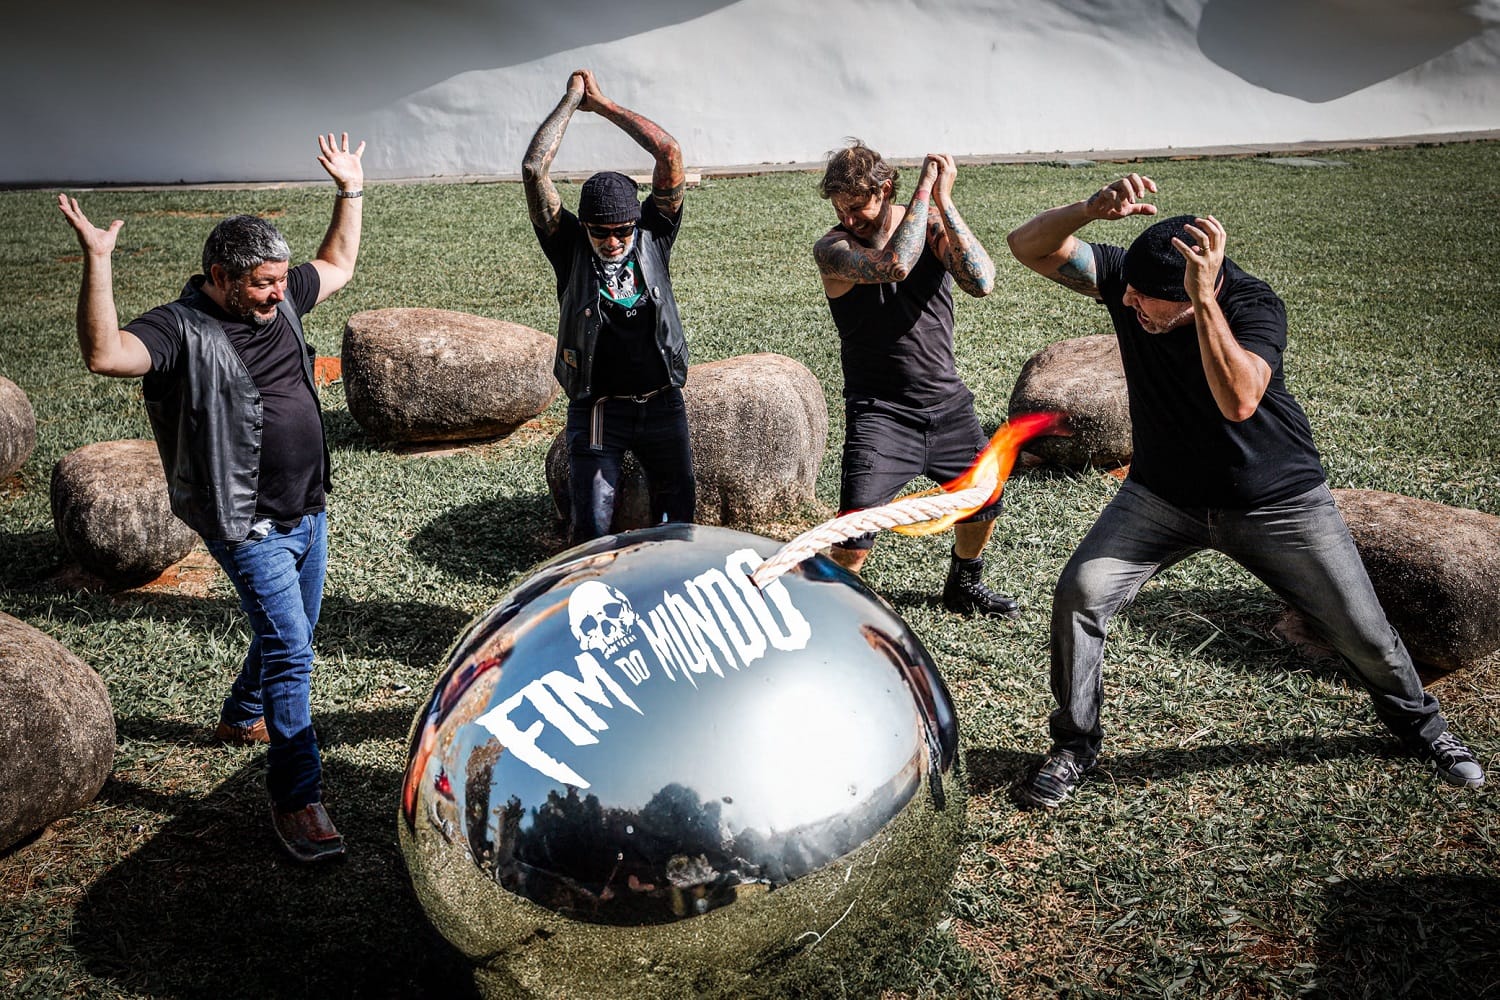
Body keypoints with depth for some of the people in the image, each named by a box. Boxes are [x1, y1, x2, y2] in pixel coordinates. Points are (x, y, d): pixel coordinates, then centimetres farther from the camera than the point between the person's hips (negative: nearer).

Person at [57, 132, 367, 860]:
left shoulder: (277, 302, 4)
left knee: (289, 631, 23)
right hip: (249, 526, -8)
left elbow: (337, 266, 21)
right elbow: (105, 354, -37)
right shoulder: (180, 330, -18)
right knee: (290, 652, -11)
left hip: (309, 509, 8)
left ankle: (242, 719, 49)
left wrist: (350, 193, 17)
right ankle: (296, 799, -2)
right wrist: (97, 262, -43)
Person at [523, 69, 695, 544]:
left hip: (663, 404, 2)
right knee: (592, 527, -7)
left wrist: (602, 104, -1)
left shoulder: (652, 235, 2)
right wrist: (572, 100, -2)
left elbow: (669, 153, -6)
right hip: (598, 411, -2)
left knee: (678, 518, 11)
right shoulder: (570, 248, -3)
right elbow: (534, 169, -11)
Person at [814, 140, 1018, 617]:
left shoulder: (933, 225, -4)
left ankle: (964, 587, 44)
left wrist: (944, 202, -23)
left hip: (948, 401, 5)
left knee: (983, 500, 18)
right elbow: (895, 264, -34)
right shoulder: (832, 248, -14)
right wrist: (924, 188, -27)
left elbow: (981, 282, -21)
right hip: (880, 410, -4)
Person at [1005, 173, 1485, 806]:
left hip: (1277, 500, -2)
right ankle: (1075, 745, 4)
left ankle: (1417, 721, 40)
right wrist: (1092, 208, -40)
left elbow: (1238, 400, -42)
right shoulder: (1124, 279, -16)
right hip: (1163, 495, 2)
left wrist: (1204, 300, -49)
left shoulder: (1253, 304, -25)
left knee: (1362, 632, 5)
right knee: (1078, 594, -17)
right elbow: (1028, 247, -22)